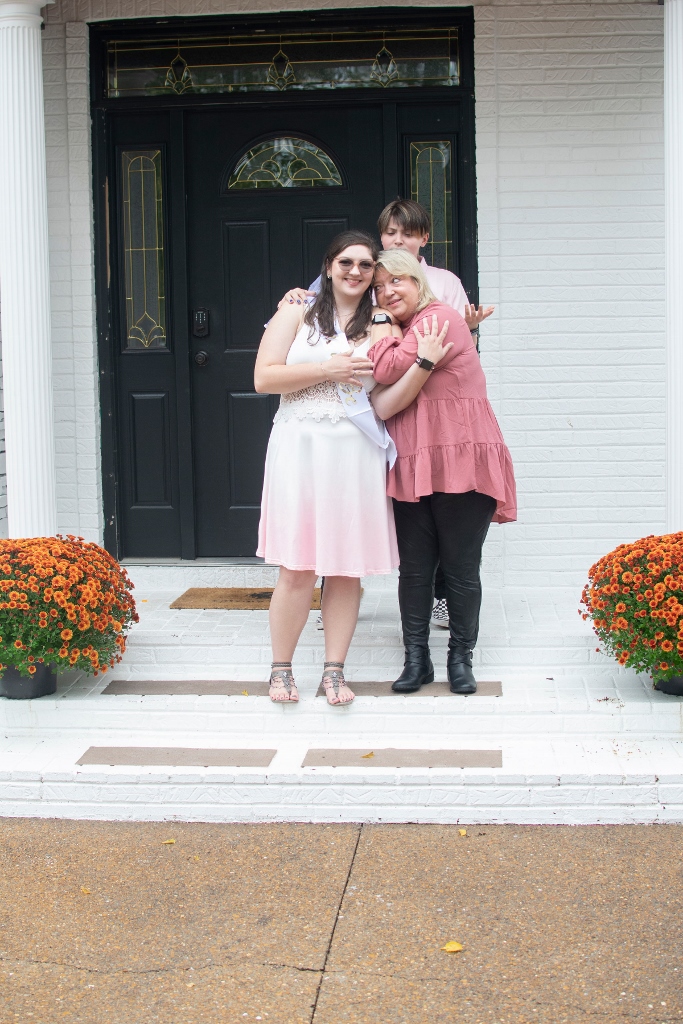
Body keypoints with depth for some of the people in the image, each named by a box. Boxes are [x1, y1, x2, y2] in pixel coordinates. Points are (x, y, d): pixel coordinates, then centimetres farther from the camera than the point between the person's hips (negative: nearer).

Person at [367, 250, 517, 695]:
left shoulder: (440, 318, -5)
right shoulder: (397, 332, 21)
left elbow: (390, 369, -14)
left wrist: (382, 330, 1)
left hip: (461, 464, -7)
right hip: (412, 469, 7)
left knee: (462, 568, 1)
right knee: (415, 568, 5)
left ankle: (461, 658, 13)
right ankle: (417, 659, 14)